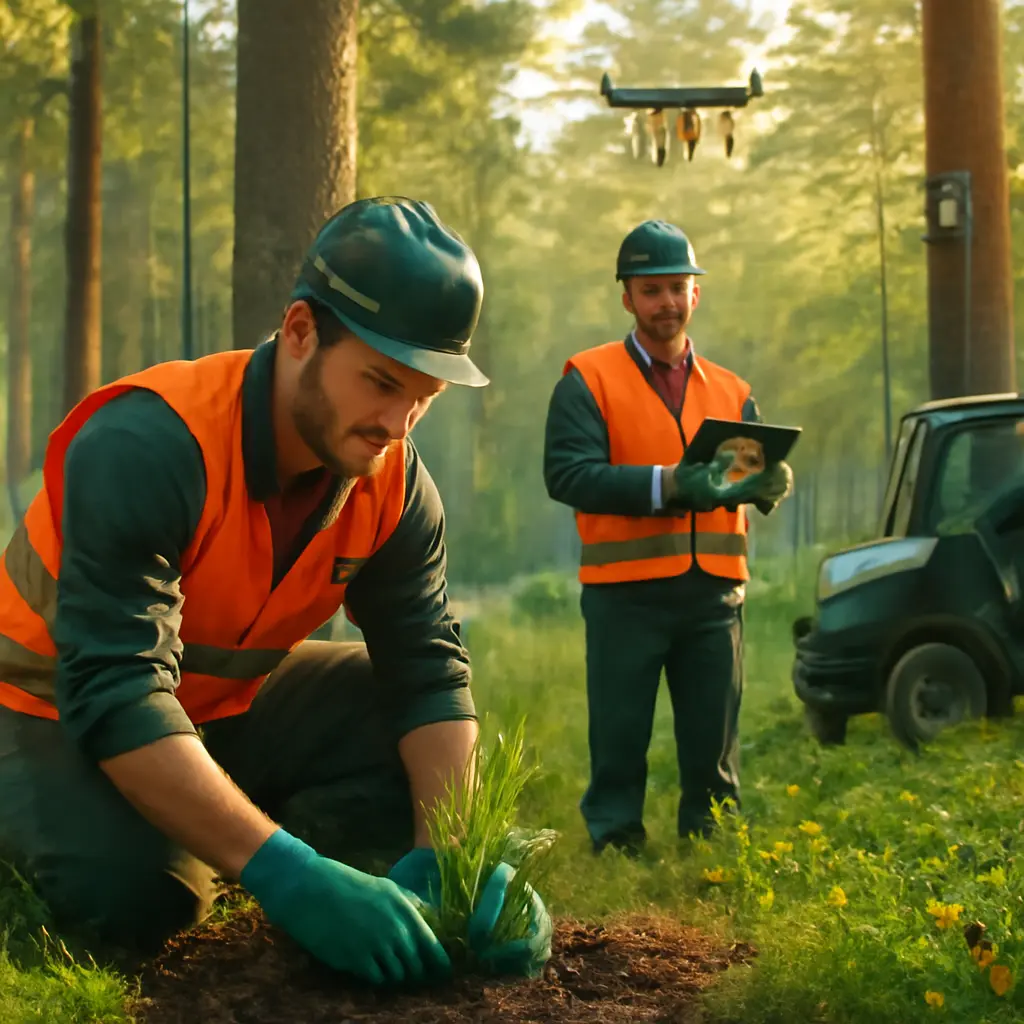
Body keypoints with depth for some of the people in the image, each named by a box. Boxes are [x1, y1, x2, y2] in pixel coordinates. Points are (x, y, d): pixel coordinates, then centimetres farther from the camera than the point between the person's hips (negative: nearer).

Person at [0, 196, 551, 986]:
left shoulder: (396, 485, -13)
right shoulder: (147, 447, -33)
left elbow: (429, 673, -14)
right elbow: (117, 699, -40)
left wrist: (445, 853, -32)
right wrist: (284, 874, -47)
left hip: (232, 706, 5)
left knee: (433, 737, -12)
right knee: (138, 890, -31)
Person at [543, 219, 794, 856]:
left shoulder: (731, 391, 16)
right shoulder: (588, 380, 3)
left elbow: (766, 470, 7)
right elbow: (568, 473, -11)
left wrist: (770, 483, -18)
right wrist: (668, 484, -23)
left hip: (714, 593, 4)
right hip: (625, 593, -3)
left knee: (713, 750, 9)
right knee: (619, 745, 2)